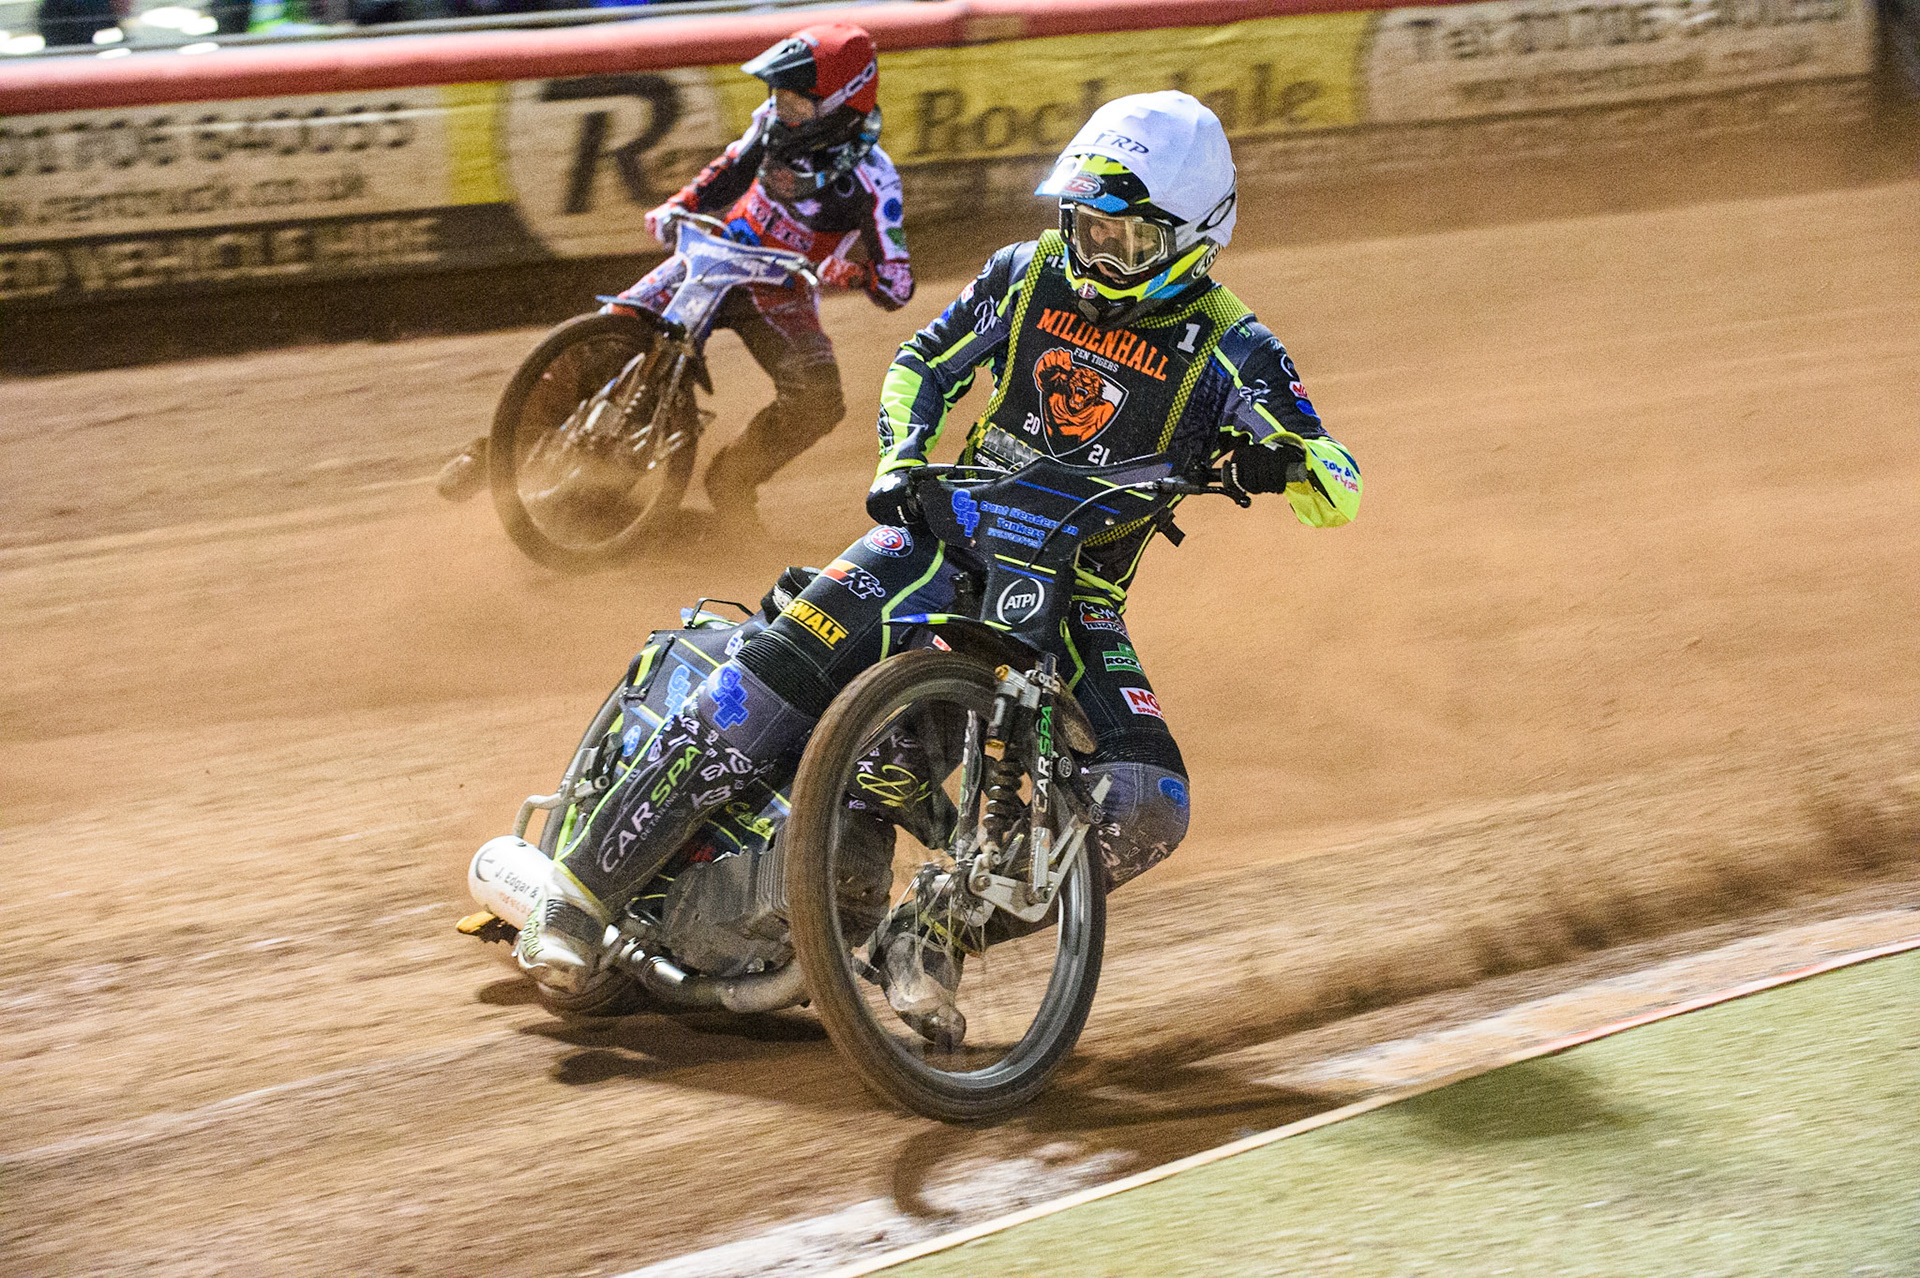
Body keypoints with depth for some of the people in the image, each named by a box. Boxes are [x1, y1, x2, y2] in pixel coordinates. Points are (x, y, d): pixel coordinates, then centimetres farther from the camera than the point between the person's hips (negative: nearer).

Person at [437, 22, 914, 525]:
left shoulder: (870, 179, -23)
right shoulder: (776, 121, -9)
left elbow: (897, 288, -22)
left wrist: (852, 271, -43)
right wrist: (678, 207, -3)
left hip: (782, 293, -3)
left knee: (818, 401, -28)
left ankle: (733, 475, -4)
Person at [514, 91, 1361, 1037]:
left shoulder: (1227, 348, -5)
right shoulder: (1029, 277, 3)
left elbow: (1338, 489, -11)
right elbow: (923, 364, 17)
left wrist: (1284, 460, -35)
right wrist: (901, 460, -3)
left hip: (1077, 594, -1)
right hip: (951, 532, 1)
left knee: (1145, 812, -25)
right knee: (780, 674, -23)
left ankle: (940, 929, -11)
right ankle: (588, 886, -15)